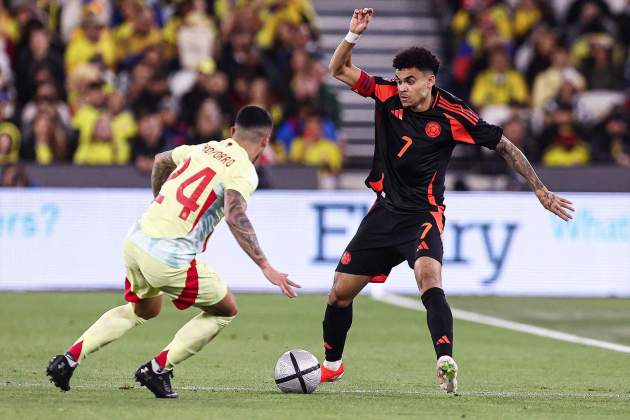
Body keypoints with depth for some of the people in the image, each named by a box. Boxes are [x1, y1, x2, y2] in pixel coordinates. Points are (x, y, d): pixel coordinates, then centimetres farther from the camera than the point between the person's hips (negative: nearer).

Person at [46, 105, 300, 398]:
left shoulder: (204, 149, 15)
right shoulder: (244, 172, -8)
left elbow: (161, 160, 33)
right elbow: (235, 217, -25)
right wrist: (266, 267, -25)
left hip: (136, 240, 7)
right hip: (170, 259, -7)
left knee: (144, 309, 33)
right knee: (225, 310, 14)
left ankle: (68, 360, 25)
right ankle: (157, 370, 9)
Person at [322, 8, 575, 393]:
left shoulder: (453, 115, -14)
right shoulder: (388, 96, -4)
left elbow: (503, 146, -5)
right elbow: (339, 70, -1)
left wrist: (541, 191, -5)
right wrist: (354, 35, -19)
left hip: (422, 215, -5)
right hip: (384, 211, 5)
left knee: (429, 276, -33)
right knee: (341, 290, 8)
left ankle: (446, 363, -47)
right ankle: (332, 364, 31)